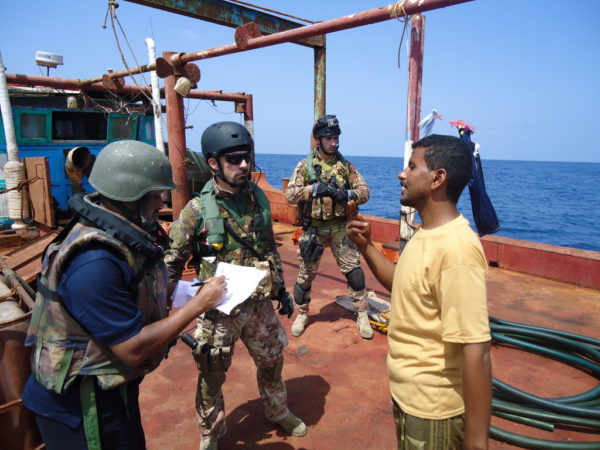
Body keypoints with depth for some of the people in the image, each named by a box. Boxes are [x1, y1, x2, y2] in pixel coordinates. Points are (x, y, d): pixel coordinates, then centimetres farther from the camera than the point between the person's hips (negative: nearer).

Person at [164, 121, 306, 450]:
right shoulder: (196, 210, -16)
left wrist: (281, 288, 12)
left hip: (259, 305, 4)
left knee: (272, 362, 22)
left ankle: (278, 412, 50)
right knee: (212, 376, 14)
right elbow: (171, 263, -9)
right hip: (218, 310, -4)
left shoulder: (259, 199, -2)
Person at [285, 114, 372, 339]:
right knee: (306, 273, 9)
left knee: (353, 270, 1)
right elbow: (290, 194, -12)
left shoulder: (346, 165, 3)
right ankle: (302, 315, 30)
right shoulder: (305, 165, -3)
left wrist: (348, 194, -20)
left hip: (340, 227, 1)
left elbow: (364, 191, 1)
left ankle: (362, 316, 17)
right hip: (313, 228, -1)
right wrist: (315, 188, -23)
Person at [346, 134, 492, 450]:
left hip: (432, 408, -9)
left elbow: (476, 351, -29)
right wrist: (366, 247, 2)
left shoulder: (455, 247, -29)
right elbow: (406, 287, 14)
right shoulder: (428, 234, 2)